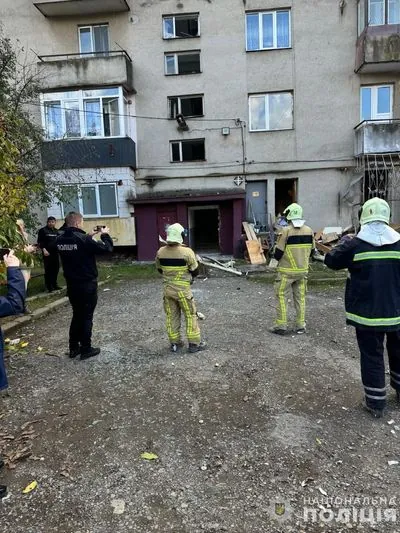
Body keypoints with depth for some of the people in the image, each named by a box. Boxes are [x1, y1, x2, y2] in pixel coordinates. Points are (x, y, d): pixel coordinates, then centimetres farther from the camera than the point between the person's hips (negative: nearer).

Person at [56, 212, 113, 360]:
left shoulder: (60, 240, 1)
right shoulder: (83, 239, -21)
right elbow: (107, 248, -16)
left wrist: (89, 235, 17)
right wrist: (104, 234, 0)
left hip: (71, 284, 7)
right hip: (87, 284, -7)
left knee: (77, 315, 19)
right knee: (86, 316, 5)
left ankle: (73, 348, 26)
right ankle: (86, 349, 14)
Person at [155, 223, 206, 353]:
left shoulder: (160, 252, -4)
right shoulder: (187, 252, -18)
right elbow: (195, 271, -8)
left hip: (167, 289, 4)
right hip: (183, 289, -4)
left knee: (171, 316, 14)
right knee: (190, 316, 9)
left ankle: (175, 343, 23)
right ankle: (194, 344, 15)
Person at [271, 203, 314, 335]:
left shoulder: (286, 231, -15)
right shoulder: (309, 230, 1)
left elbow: (278, 254, -14)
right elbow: (311, 250, 9)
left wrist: (276, 256, 9)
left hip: (287, 271, -5)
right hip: (303, 270, 5)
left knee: (282, 296, 5)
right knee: (300, 297, 14)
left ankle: (281, 326, 7)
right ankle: (301, 326, 20)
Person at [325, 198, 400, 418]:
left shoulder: (355, 244, -13)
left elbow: (331, 261, 0)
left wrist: (344, 242, 14)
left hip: (367, 312, -3)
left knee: (372, 356, 7)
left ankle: (376, 403, 16)